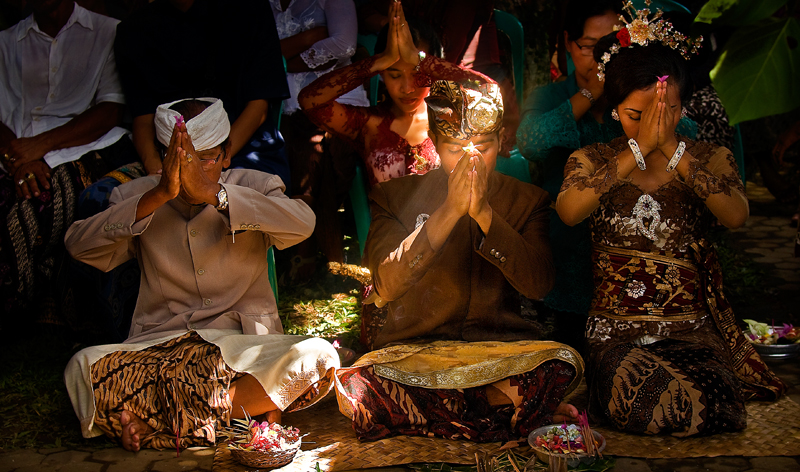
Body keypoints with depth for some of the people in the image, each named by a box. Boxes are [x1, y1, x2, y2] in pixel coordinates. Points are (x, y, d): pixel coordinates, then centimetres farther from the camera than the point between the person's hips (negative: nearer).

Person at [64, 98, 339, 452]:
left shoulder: (253, 187, 4)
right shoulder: (137, 198, 7)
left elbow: (303, 223, -19)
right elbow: (78, 245, -12)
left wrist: (211, 192, -26)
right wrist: (159, 195, -22)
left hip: (245, 344, 0)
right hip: (158, 346, 0)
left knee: (318, 358, -30)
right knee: (84, 367, -27)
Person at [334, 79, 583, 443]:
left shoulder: (527, 201, 9)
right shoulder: (394, 197, 5)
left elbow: (539, 284, -6)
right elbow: (386, 285, -11)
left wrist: (484, 213, -17)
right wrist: (449, 212, -18)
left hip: (501, 348, 1)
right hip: (413, 351, 0)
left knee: (562, 364, -32)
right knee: (357, 389, -33)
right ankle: (506, 408, -14)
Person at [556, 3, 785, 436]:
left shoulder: (709, 160, 9)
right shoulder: (591, 161, 7)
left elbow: (736, 217, -13)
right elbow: (568, 212, -17)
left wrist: (674, 151, -17)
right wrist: (637, 151, -18)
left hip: (689, 329, 1)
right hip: (616, 330, -1)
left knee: (712, 404, -27)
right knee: (641, 406, -30)